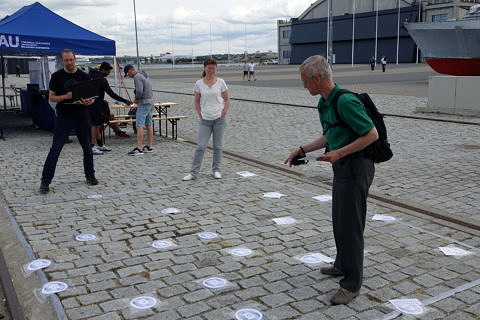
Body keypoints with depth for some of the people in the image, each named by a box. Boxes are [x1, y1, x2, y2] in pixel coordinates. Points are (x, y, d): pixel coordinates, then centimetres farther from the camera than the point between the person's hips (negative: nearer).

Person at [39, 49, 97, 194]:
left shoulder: (84, 76, 4)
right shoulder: (57, 76, 0)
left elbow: (91, 96, 7)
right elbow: (51, 97, 1)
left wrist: (89, 102, -17)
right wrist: (65, 97, -17)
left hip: (82, 116, 2)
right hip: (63, 117, -2)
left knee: (87, 148, 10)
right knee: (55, 149, -4)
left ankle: (90, 175, 26)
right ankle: (45, 181, 0)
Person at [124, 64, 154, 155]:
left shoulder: (137, 77, -12)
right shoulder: (143, 75, 18)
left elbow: (139, 91, -24)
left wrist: (136, 99, -5)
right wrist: (137, 99, 11)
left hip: (143, 103, -10)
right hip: (150, 101, 10)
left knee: (139, 125, -11)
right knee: (149, 125, 11)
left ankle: (139, 148, -14)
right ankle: (149, 146, 16)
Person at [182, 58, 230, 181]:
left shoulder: (220, 82, 0)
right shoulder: (199, 83, 1)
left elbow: (227, 99, 6)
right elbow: (196, 101, 9)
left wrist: (224, 111, -5)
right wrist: (199, 113, -1)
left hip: (219, 119, 0)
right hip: (205, 120, 0)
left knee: (218, 146, 8)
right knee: (200, 146, -2)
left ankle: (216, 170, 20)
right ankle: (193, 173, 4)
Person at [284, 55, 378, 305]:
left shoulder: (345, 101, -23)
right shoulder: (324, 103, 9)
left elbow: (372, 134, -21)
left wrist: (339, 153, -23)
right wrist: (302, 150, 13)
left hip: (356, 167, -10)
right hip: (343, 167, 10)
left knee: (350, 224, -3)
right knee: (339, 219, 21)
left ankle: (352, 284, 10)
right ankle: (343, 264, 39)